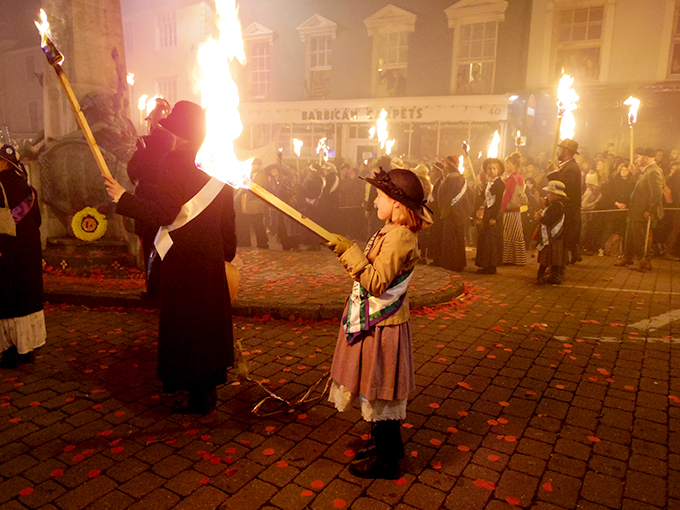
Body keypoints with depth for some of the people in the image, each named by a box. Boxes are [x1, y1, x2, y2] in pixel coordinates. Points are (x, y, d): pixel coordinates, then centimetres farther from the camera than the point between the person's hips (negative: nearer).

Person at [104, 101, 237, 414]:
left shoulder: (173, 164, -14)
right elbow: (228, 220, 9)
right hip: (211, 256, 7)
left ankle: (199, 397, 12)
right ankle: (210, 387, 29)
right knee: (209, 317, 16)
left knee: (185, 321, 3)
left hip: (182, 257, -7)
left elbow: (163, 213, -22)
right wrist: (228, 252, 18)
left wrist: (122, 199, -13)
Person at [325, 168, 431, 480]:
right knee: (377, 391, 22)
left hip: (380, 326, -10)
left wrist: (351, 253, -27)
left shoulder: (399, 237, -23)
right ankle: (388, 445, 40)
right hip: (374, 322, 10)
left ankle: (386, 461, 22)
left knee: (378, 392, 4)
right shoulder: (395, 232, 9)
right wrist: (348, 252, 14)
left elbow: (377, 282, -28)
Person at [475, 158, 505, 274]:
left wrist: (494, 217, -21)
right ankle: (486, 265, 19)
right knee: (485, 239, 11)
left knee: (492, 240, -5)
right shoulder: (489, 183, 15)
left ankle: (491, 266, 1)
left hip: (494, 214, -9)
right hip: (487, 213, 9)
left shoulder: (499, 183, -12)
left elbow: (498, 201, -17)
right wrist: (484, 216, 14)